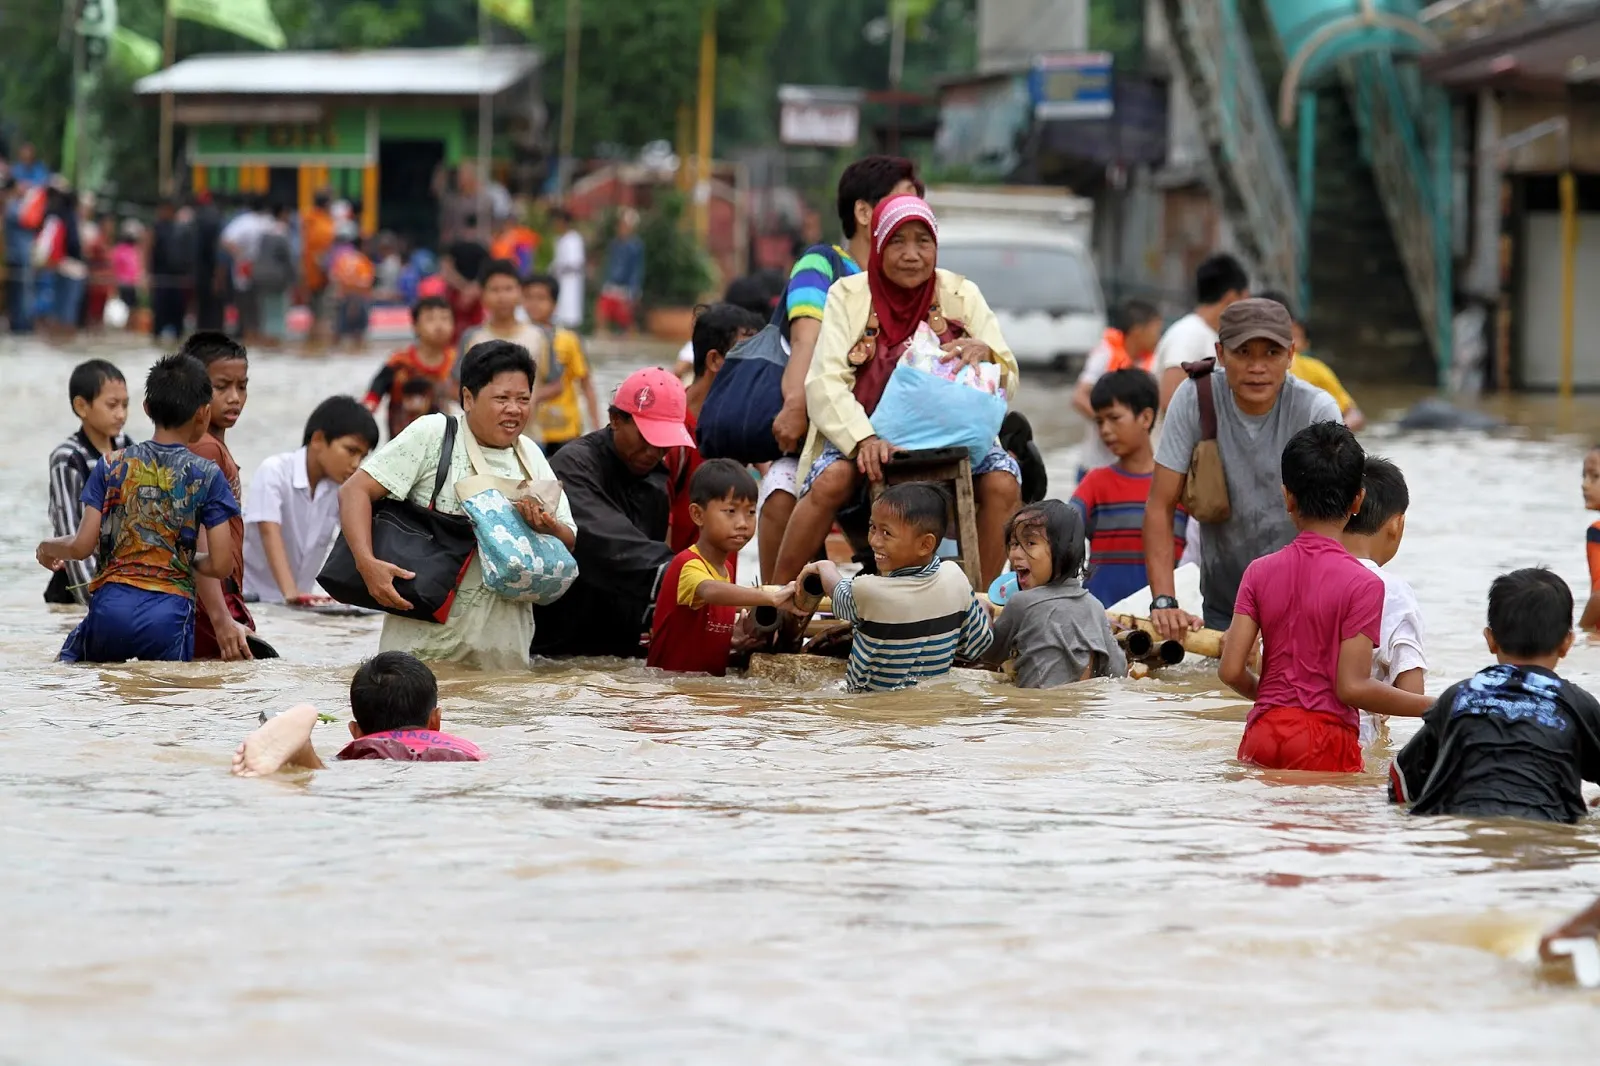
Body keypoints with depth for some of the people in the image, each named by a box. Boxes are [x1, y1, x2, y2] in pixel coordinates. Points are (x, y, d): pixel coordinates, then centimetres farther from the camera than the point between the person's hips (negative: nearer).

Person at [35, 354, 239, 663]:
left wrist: (48, 548, 26)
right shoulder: (207, 476, 1)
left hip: (112, 606, 2)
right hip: (170, 612, -1)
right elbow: (221, 565, -1)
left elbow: (82, 546, 4)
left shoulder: (111, 466, 6)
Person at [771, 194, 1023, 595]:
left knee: (1003, 482, -26)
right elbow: (824, 383, -12)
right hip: (865, 435, -2)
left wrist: (985, 353, -24)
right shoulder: (849, 295, 0)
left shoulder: (961, 295, 4)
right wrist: (863, 439, -30)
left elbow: (1008, 383, 1)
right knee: (832, 479, -32)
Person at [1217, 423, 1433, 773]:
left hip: (1263, 733, 4)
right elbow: (1353, 687, -13)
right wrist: (1433, 708, -4)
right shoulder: (1362, 584, -9)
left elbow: (1231, 671, 0)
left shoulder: (1259, 573, 4)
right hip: (1325, 739, -4)